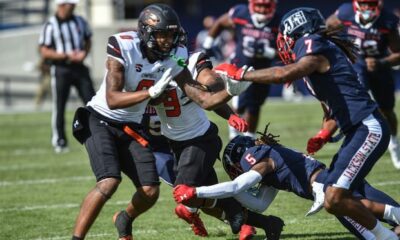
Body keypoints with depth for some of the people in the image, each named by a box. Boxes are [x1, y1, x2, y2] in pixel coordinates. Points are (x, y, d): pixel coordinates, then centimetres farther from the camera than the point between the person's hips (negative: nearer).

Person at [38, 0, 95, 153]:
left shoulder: (80, 21, 7)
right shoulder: (50, 26, -9)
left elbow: (87, 41, 18)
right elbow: (45, 52, -10)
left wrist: (84, 53, -3)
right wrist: (67, 55, -18)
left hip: (79, 67, 4)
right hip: (61, 70, -4)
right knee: (59, 107, 2)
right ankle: (59, 142, 11)